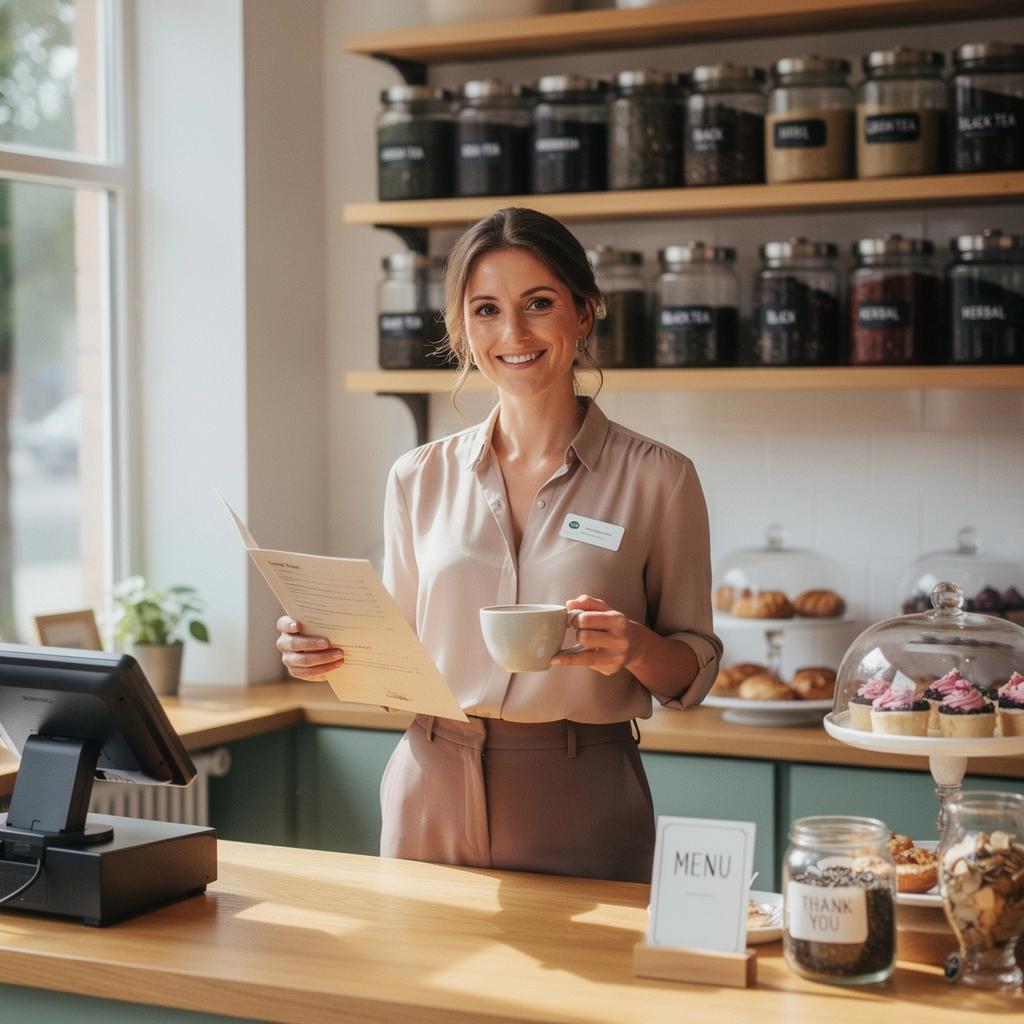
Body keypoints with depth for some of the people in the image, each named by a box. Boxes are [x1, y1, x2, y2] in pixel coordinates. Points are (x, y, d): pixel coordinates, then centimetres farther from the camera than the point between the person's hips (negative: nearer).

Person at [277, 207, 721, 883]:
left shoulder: (657, 479, -3)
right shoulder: (420, 479, 5)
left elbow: (694, 673, 1)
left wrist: (635, 647, -19)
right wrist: (329, 653, -8)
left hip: (580, 805, -2)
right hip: (433, 801, 3)